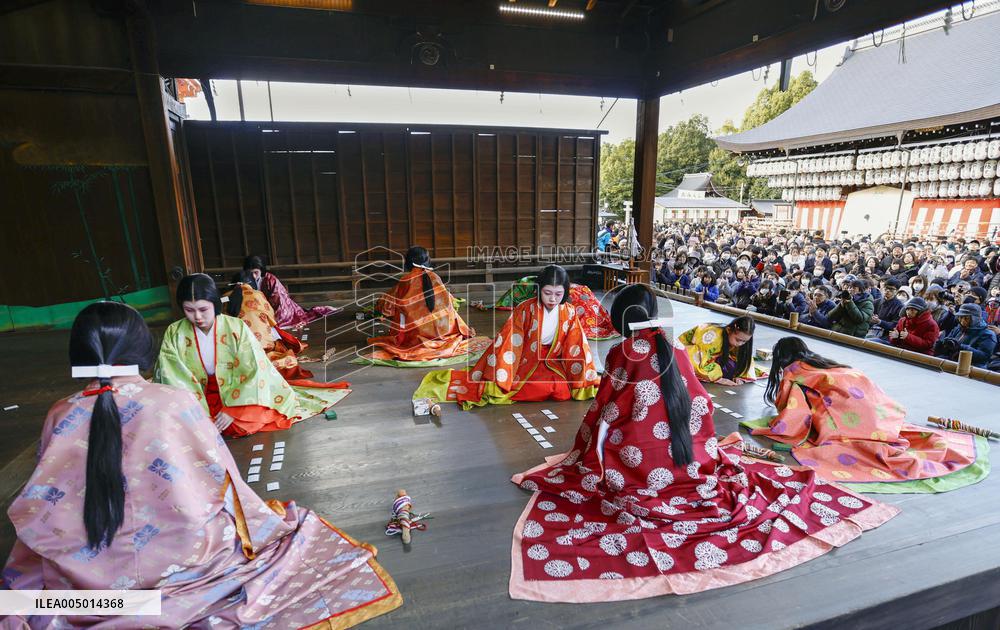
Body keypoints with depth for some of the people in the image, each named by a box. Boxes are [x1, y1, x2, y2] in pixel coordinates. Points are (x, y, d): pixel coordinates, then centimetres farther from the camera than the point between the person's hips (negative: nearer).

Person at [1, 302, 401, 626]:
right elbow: (219, 487, -8)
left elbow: (40, 515, 2)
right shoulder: (175, 403, -16)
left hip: (81, 578, 3)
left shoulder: (59, 418, -7)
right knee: (291, 527, 18)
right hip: (175, 566, -2)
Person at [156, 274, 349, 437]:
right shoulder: (174, 334, -10)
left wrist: (232, 410, -27)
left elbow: (255, 371, -19)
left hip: (237, 395, -3)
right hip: (199, 401, 3)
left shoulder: (236, 328, -17)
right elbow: (174, 380, -15)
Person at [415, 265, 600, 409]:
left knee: (565, 391, -22)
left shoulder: (570, 313, -7)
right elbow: (507, 343, -17)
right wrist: (497, 379, -21)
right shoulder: (525, 310, -15)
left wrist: (587, 383, -7)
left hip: (552, 364, 3)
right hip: (524, 363, -2)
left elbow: (579, 348, -5)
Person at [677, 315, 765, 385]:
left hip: (711, 356, 6)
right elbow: (699, 360, -34)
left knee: (731, 365, -18)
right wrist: (718, 378, -34)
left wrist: (739, 376, -24)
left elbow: (743, 359, -6)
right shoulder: (713, 336, -37)